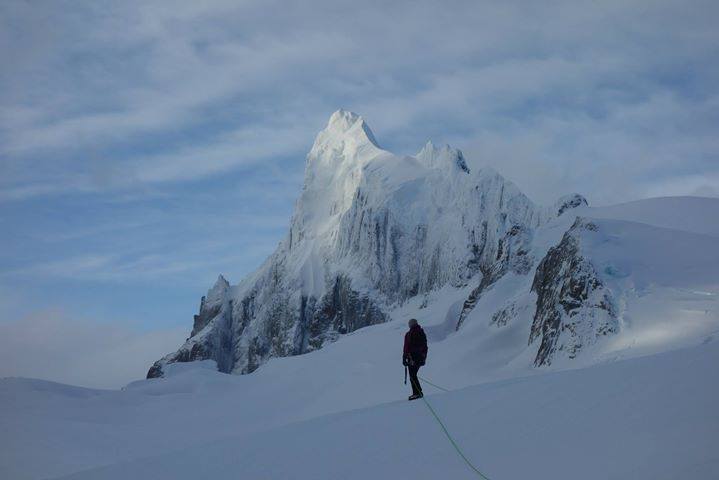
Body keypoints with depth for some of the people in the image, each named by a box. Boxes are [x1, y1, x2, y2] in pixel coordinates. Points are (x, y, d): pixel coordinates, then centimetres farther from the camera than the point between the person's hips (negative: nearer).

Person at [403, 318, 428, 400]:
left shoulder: (409, 334, -9)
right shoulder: (422, 333, 10)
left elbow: (406, 347, -12)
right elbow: (425, 347, 16)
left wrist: (404, 359, -7)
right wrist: (424, 358, 23)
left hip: (412, 358, -7)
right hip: (420, 359, 7)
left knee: (412, 376, -4)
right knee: (414, 375, 17)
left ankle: (418, 392, -13)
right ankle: (417, 392, 14)